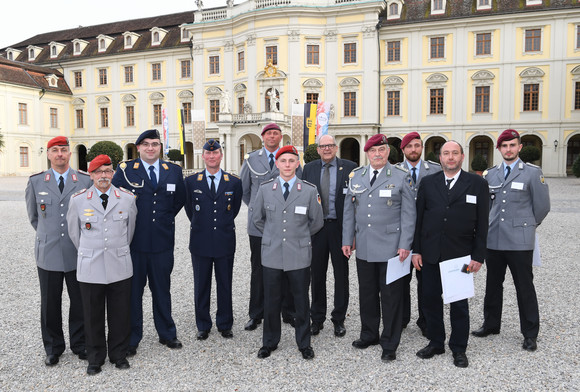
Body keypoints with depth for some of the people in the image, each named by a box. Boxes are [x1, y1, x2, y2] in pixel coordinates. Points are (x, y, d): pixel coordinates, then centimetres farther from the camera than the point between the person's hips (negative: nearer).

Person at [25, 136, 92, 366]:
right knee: (50, 304, 10)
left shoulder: (85, 181, -1)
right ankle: (53, 349, 28)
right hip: (48, 253, 1)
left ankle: (80, 345, 27)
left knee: (80, 302, 9)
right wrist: (46, 234, 12)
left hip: (77, 253, -1)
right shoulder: (36, 182, 3)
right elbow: (33, 215, 16)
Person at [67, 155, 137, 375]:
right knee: (93, 315, 10)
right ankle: (95, 358, 28)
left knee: (120, 314, 9)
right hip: (89, 268, 0)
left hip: (120, 267, 1)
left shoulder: (127, 199, 0)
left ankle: (119, 354, 28)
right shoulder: (78, 200, -1)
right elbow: (74, 232, 11)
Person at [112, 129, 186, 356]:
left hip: (163, 241, 2)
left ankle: (167, 334, 29)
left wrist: (166, 218, 9)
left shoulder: (173, 171, 6)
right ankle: (131, 339, 23)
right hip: (134, 242, -2)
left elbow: (180, 199, 17)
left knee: (162, 290, 14)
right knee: (133, 291, 8)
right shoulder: (125, 170, -1)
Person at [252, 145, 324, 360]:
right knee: (271, 301, 10)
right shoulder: (265, 189, 1)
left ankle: (304, 343, 28)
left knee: (301, 301, 10)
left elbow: (317, 222, 9)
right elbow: (257, 218, 14)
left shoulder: (309, 190, -2)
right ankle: (269, 342, 29)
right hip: (272, 254, 1)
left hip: (299, 255, -1)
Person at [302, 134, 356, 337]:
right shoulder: (309, 168, 6)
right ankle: (317, 318, 26)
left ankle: (339, 319, 24)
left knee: (341, 274, 9)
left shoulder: (349, 167, -1)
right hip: (316, 227, 2)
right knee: (317, 274, 10)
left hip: (340, 227, -2)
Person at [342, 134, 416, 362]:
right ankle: (369, 335, 32)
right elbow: (349, 211, 11)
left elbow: (408, 214, -3)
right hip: (364, 248, 4)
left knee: (390, 296, 5)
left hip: (390, 247, -4)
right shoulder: (356, 176, 9)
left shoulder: (400, 177, -2)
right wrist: (347, 240, 7)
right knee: (367, 294, 14)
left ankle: (389, 345, 18)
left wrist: (405, 245, -10)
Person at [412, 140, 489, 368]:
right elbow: (418, 218, 6)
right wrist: (416, 250, 2)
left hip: (460, 255, -2)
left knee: (459, 303, 9)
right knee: (430, 298, 10)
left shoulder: (477, 184, 0)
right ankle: (435, 343, 28)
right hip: (431, 254, 2)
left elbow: (482, 224, -1)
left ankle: (459, 348, 25)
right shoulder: (428, 183, 6)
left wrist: (478, 256, -6)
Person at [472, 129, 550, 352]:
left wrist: (525, 226, 8)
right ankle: (491, 324, 30)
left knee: (524, 287, 4)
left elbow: (542, 206, 1)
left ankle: (530, 334, 17)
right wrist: (489, 225, 12)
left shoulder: (532, 173, -3)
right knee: (493, 285, 14)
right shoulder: (490, 174, 9)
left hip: (519, 241, -4)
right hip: (493, 239, 4)